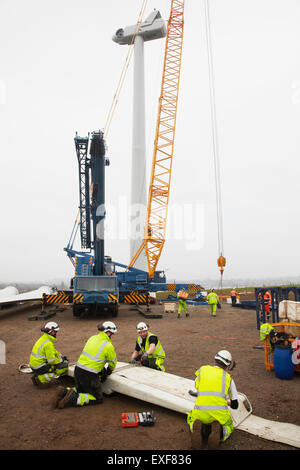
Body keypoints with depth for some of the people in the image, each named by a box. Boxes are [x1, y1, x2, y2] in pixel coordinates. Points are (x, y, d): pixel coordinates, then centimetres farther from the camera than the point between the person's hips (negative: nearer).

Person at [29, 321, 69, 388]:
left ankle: (38, 375, 14)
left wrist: (61, 356, 16)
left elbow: (53, 351, 23)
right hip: (40, 367, -9)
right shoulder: (48, 344, -21)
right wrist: (61, 360, -5)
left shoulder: (43, 338, 9)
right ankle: (42, 379, -10)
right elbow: (52, 360, -20)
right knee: (64, 366, -10)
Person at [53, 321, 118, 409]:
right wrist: (108, 371, 27)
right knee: (98, 399, 8)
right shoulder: (109, 346, -10)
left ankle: (64, 392, 5)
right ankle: (73, 399, -8)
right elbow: (113, 364, 5)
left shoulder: (92, 338, 8)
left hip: (78, 369, 7)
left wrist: (101, 368, 26)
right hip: (89, 375, -7)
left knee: (80, 390, 31)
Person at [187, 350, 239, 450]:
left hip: (200, 412, 0)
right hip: (220, 413, 0)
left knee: (191, 420, 34)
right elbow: (235, 405, 18)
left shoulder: (202, 369, 14)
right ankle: (219, 432, -3)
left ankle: (199, 429, -2)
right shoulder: (228, 377, 13)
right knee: (228, 427, 33)